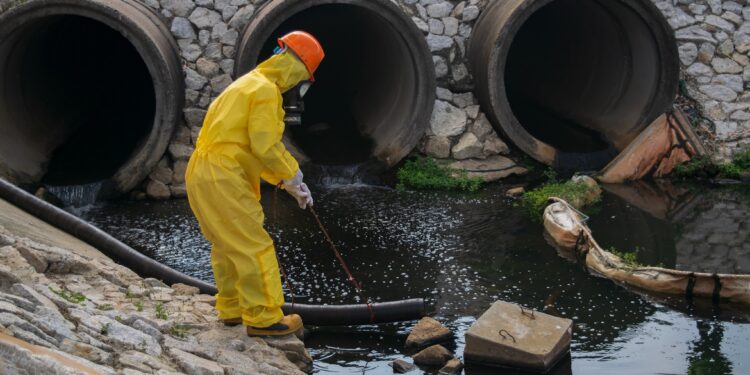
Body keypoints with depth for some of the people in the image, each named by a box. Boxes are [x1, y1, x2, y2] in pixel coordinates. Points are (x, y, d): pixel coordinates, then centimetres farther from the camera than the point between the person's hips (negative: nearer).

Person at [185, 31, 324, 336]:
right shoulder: (266, 90, -10)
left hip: (202, 173, 10)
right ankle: (263, 318, -2)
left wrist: (287, 183, 21)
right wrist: (292, 173, -1)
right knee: (254, 247, -6)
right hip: (222, 177, -10)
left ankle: (232, 308, 29)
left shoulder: (248, 84, 22)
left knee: (227, 245, 20)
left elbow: (254, 145, 25)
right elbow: (265, 145, -18)